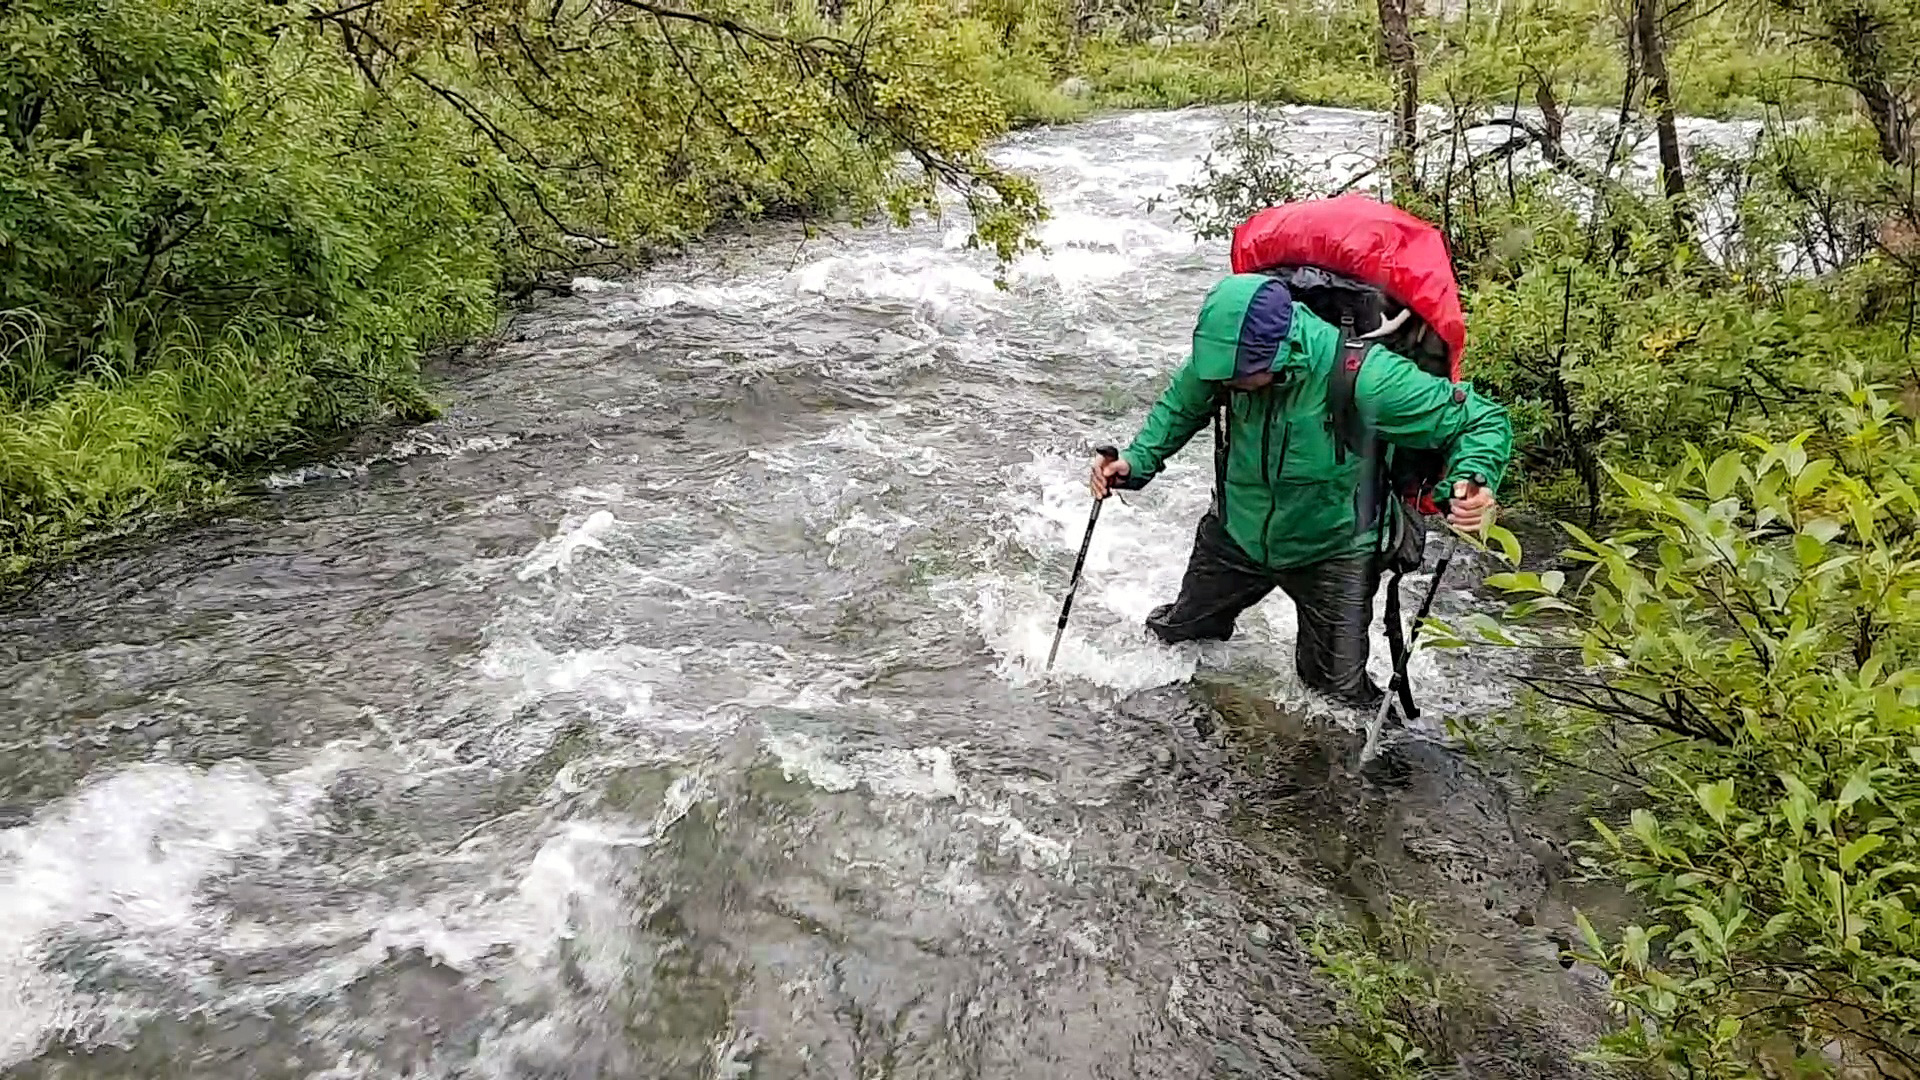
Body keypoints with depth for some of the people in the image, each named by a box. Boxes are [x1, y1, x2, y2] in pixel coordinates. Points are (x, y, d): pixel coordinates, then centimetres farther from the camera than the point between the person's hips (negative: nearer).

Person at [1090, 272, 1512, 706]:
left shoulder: (1364, 377, -37)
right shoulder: (1228, 353, -24)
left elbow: (1482, 422, -27)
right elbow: (1181, 405, -1)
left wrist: (1472, 481, -48)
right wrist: (1137, 460, -16)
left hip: (1332, 549, -3)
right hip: (1237, 532, 4)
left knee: (1338, 690, 4)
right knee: (1179, 630, 23)